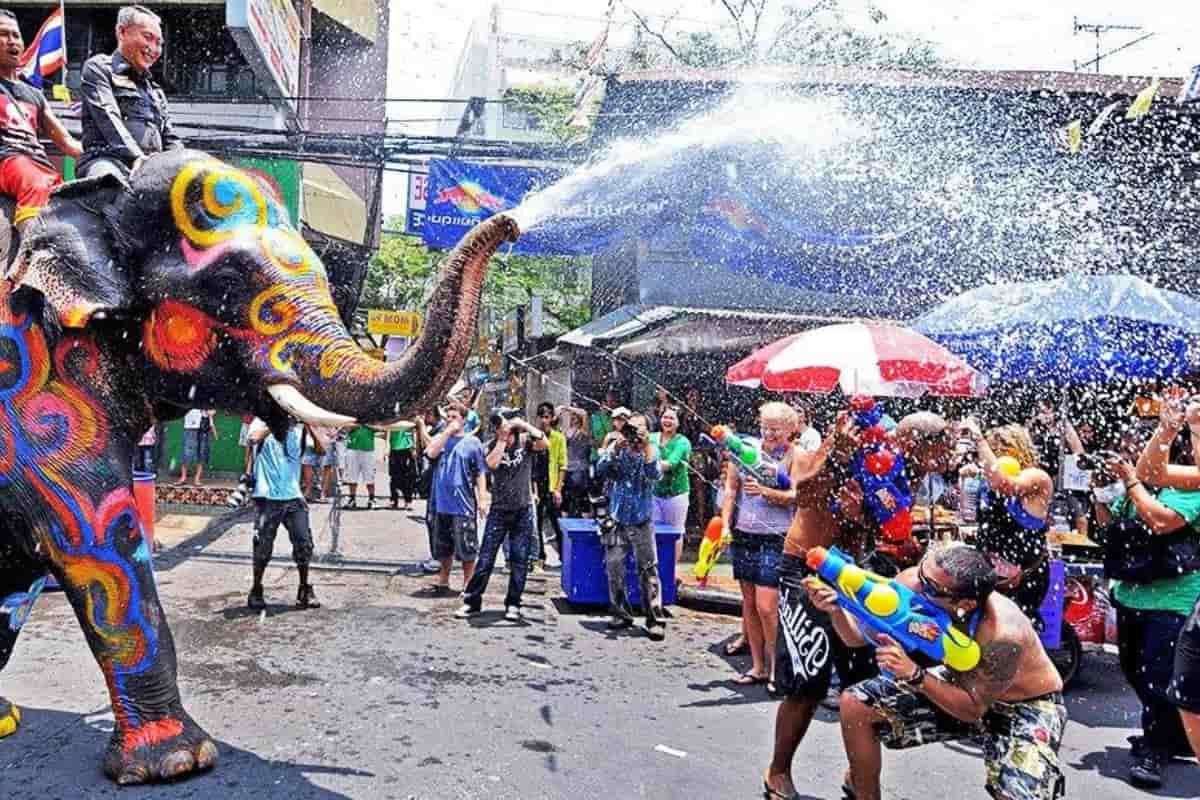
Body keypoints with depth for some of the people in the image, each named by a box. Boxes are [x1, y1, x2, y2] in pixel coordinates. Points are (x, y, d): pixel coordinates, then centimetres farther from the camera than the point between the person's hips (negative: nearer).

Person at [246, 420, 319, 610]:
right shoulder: (262, 424, 1)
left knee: (304, 544, -1)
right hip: (267, 498, -3)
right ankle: (256, 591, 18)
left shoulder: (297, 430, 9)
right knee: (263, 546, 0)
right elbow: (254, 438, -23)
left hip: (293, 498, 3)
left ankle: (305, 590, 13)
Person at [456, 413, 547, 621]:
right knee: (485, 558, 1)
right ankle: (472, 601, 10)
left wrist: (523, 424, -22)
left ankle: (513, 604, 15)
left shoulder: (525, 440, -2)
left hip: (523, 510, 0)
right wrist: (502, 439, -18)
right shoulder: (492, 445, -2)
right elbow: (491, 464, -22)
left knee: (519, 560, 4)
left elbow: (544, 444, -21)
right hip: (499, 510, 0)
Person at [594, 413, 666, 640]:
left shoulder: (650, 452, -1)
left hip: (642, 523, -2)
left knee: (648, 572, -3)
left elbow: (655, 475, -20)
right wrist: (615, 448, -23)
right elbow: (601, 471, -13)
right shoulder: (618, 451, 1)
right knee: (614, 569, 3)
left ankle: (655, 620, 1)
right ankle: (622, 614, 18)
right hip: (617, 522, 2)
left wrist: (647, 445, -24)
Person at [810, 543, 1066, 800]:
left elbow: (973, 709, -27)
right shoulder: (912, 583, -25)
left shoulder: (1004, 634, -38)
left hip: (1028, 706, -5)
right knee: (855, 704, -4)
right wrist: (836, 608, -33)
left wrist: (914, 674, -40)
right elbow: (858, 636, -13)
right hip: (965, 684, 5)